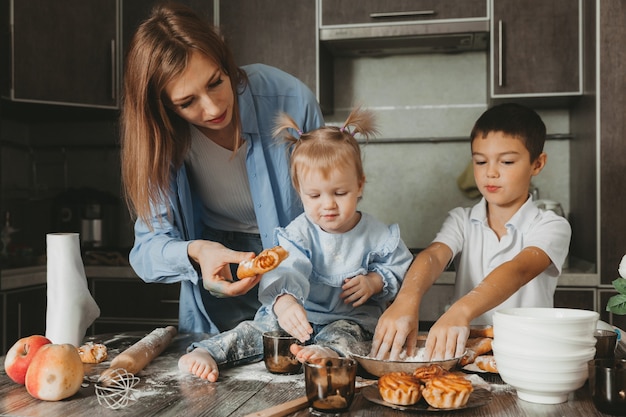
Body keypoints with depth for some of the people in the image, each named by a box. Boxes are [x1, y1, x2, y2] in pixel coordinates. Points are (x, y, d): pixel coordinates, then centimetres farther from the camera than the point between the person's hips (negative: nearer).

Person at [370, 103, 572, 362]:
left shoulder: (552, 227, -3)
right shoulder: (461, 221, 7)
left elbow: (518, 270, -22)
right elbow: (433, 256, -13)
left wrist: (461, 311, -41)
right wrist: (407, 300, -36)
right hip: (464, 350, 1)